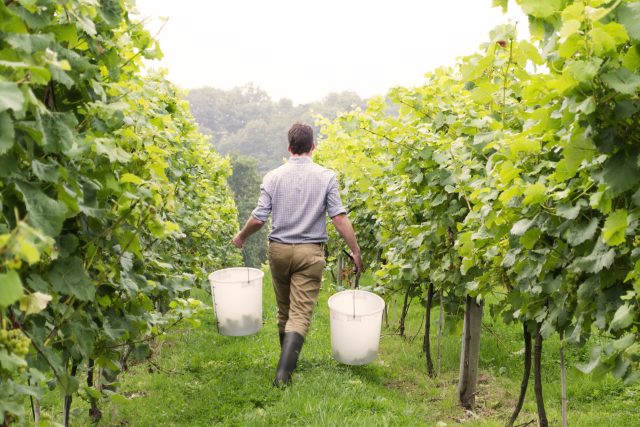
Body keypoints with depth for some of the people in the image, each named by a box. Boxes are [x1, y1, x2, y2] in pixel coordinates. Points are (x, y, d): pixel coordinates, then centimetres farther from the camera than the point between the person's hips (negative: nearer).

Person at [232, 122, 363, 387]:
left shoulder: (273, 176, -1)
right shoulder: (326, 177, -4)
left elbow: (258, 218, -4)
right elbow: (339, 218, -9)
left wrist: (241, 237, 15)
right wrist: (356, 251, -1)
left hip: (279, 249, 3)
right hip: (310, 252, -2)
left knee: (284, 310, 19)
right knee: (301, 313, -2)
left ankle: (288, 361, 34)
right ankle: (283, 371, -15)